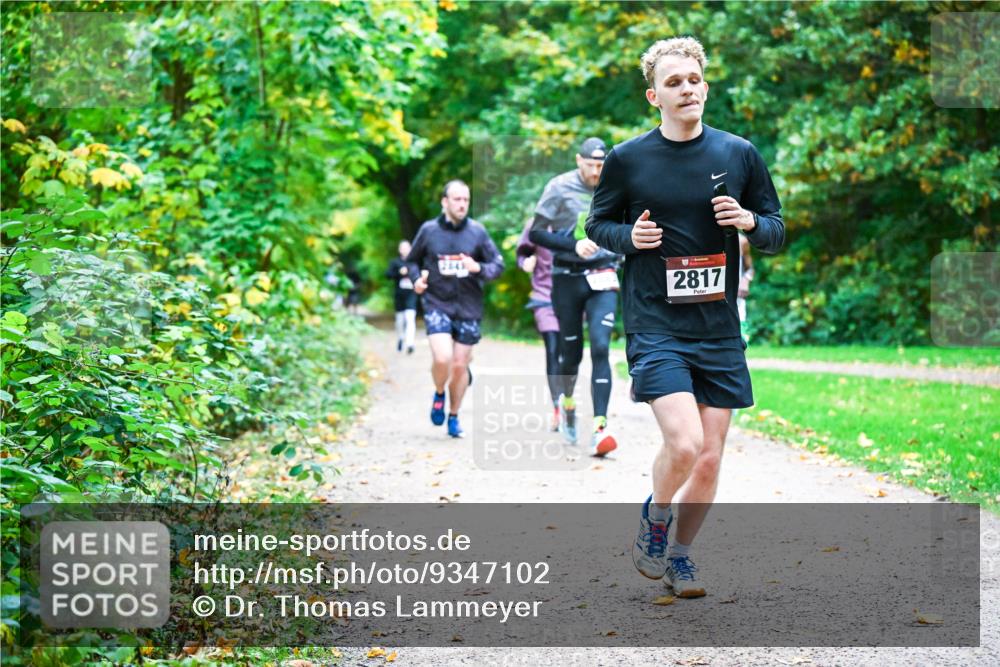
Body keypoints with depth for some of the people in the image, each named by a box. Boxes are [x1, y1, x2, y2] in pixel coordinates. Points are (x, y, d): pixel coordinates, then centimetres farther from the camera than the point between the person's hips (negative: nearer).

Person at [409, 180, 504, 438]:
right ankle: (438, 395, 13)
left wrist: (478, 268, -17)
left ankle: (454, 415, 27)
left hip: (468, 308, 1)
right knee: (442, 359, -20)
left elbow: (498, 265, 3)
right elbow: (411, 261, 12)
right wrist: (416, 280, -8)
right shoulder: (428, 230, -2)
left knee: (460, 365, 6)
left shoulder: (477, 231, -1)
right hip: (437, 304, -1)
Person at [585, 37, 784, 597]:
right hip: (654, 326, -3)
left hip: (719, 330, 3)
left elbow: (778, 232, 11)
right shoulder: (627, 159, -1)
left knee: (710, 458, 5)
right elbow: (598, 224, 12)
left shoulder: (739, 153, 4)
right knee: (683, 444, -18)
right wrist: (630, 237, -10)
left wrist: (750, 221, -11)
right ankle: (654, 519, 13)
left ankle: (681, 553, 27)